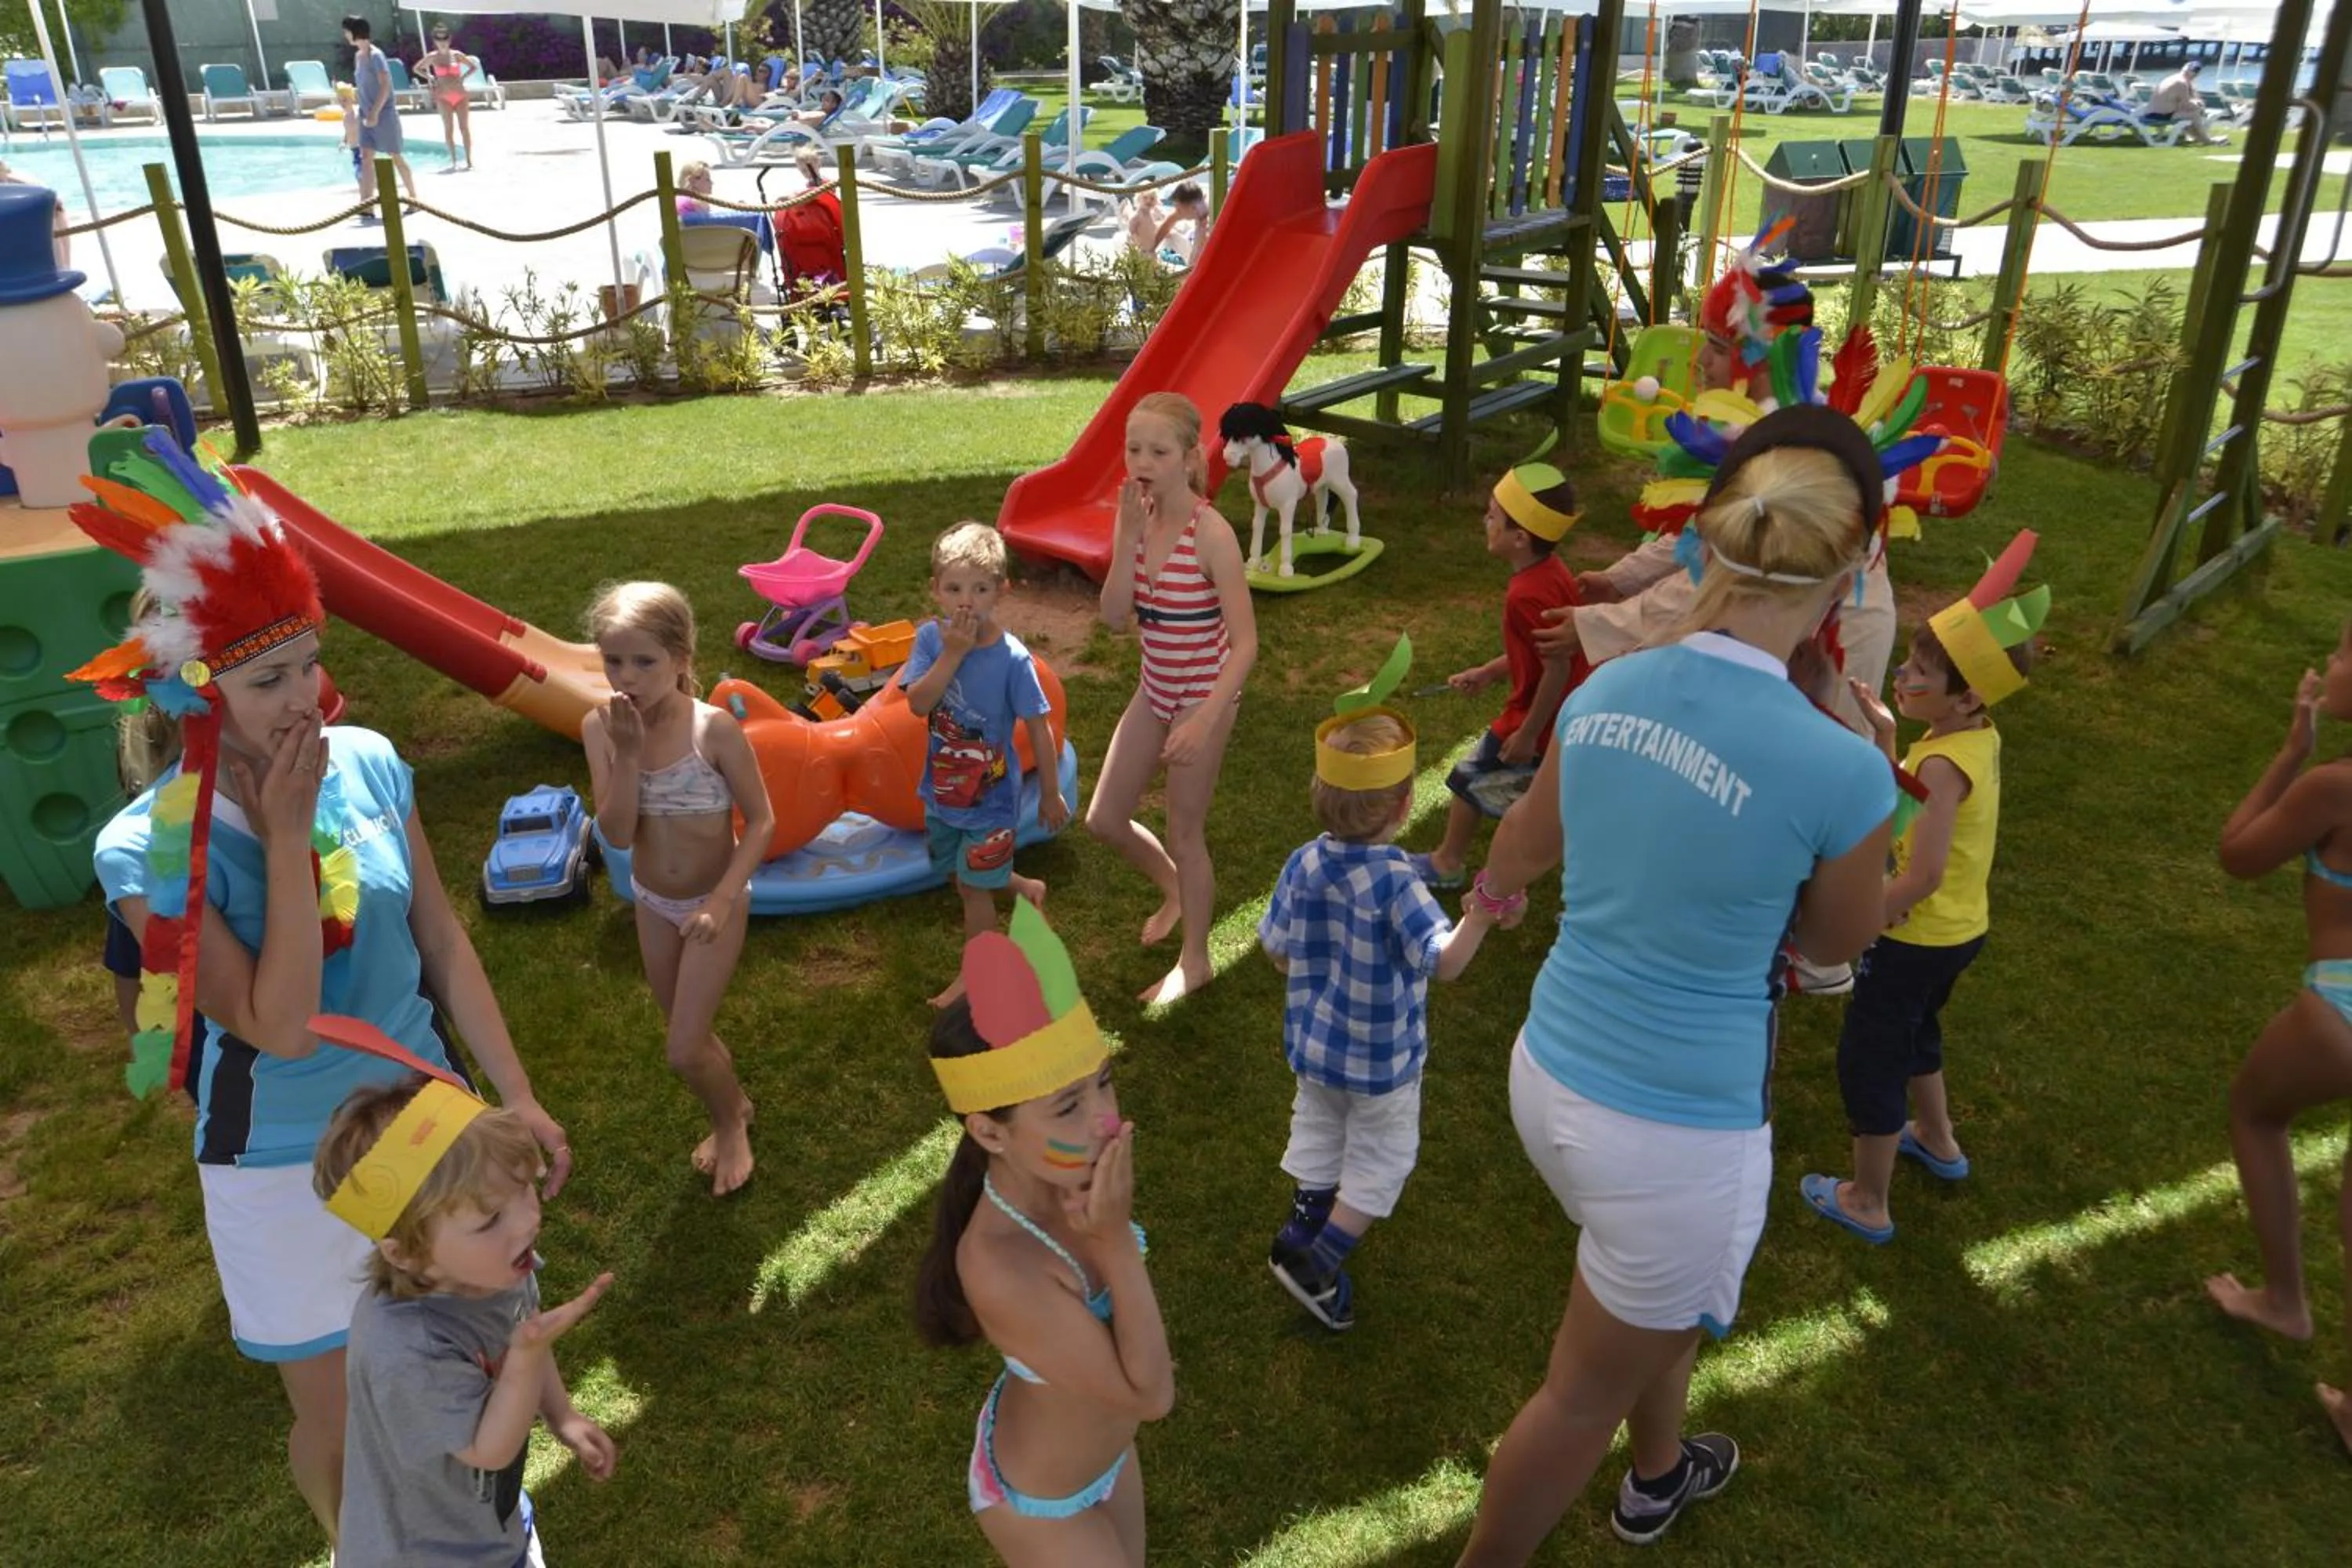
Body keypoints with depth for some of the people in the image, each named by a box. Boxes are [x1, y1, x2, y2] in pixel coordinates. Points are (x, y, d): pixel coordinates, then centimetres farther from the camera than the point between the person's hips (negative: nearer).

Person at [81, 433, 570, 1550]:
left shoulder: (367, 765, -12)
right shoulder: (149, 851, -22)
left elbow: (443, 942, -2)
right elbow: (282, 1027, -27)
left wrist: (517, 1098, 2)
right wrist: (288, 835, -29)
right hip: (289, 1167, -4)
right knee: (338, 1422, 16)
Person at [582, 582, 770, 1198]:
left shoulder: (714, 728, -24)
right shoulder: (600, 727, -14)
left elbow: (761, 820, -16)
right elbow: (617, 836, -19)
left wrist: (723, 899, -22)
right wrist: (627, 753, -29)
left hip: (714, 901, -4)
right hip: (652, 903, 4)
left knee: (684, 1050, -3)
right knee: (688, 1036, 21)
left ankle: (731, 1124, 28)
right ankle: (733, 1105, 49)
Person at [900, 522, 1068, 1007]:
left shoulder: (1012, 658, -23)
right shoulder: (931, 638, -12)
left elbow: (1039, 729, -14)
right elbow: (918, 703, -23)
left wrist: (1051, 794, -7)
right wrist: (953, 653, -31)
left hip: (991, 799, -5)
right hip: (941, 791, 5)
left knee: (974, 887, 8)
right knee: (959, 878, 24)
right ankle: (1024, 888, 50)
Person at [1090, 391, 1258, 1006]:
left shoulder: (1210, 532, -23)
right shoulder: (1138, 519, -5)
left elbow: (1245, 643, -22)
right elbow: (1115, 618, -11)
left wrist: (1205, 720, -29)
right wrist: (1127, 535, -21)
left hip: (1203, 696, -7)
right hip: (1154, 691, 7)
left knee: (1185, 834, 7)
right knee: (1104, 819, 14)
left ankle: (1194, 961, 29)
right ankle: (1174, 891, 43)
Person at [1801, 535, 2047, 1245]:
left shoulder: (1943, 764, -29)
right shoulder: (1979, 739, -2)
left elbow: (1923, 875, -31)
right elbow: (1905, 810, 10)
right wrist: (1886, 735, 5)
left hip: (1915, 938, -9)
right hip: (1960, 929, 9)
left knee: (1868, 1060, 7)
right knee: (1914, 1029, 32)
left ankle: (1867, 1204, 21)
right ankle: (1938, 1141, 53)